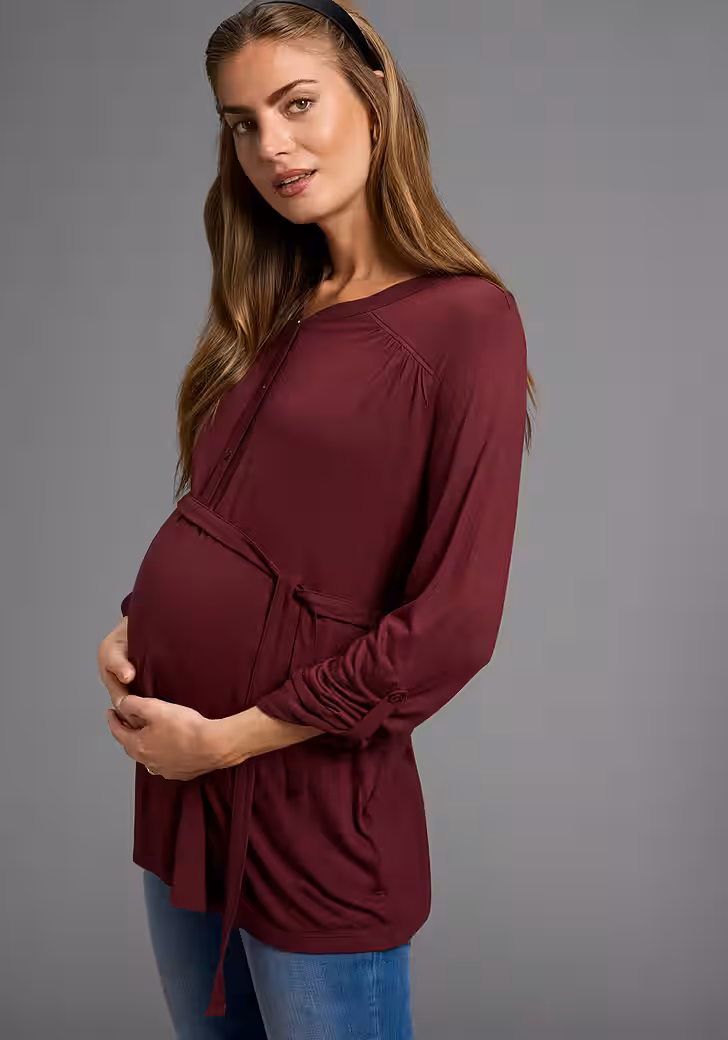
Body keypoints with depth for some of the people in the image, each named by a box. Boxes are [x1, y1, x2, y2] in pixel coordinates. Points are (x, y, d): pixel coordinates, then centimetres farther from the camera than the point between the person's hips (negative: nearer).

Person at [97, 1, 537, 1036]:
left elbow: (453, 627, -18)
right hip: (177, 774, 7)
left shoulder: (465, 317, -13)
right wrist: (131, 625, -1)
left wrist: (228, 738, -14)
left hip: (311, 798, -7)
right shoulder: (273, 317, 8)